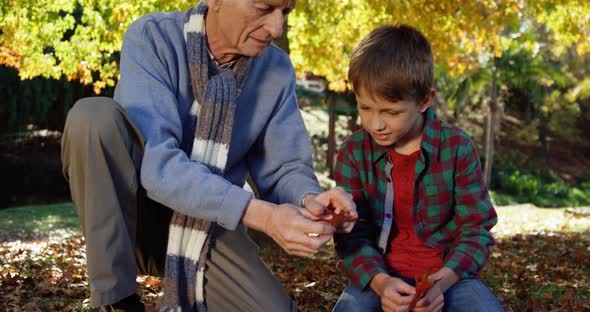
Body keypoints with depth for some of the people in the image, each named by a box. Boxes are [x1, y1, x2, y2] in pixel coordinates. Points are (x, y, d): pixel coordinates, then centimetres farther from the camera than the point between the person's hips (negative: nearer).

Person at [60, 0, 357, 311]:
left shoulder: (277, 70, -6)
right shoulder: (152, 38, -18)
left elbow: (283, 168, -3)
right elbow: (156, 164, -30)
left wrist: (308, 198, -28)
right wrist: (260, 215, -41)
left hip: (209, 227, 2)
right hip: (131, 216, -2)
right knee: (94, 115, -29)